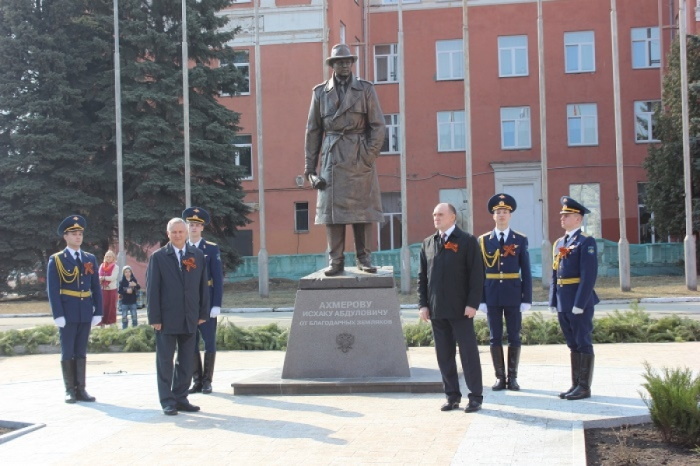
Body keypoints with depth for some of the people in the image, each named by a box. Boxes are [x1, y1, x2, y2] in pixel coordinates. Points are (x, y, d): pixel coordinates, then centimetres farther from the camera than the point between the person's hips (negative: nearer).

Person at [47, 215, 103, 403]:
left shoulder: (90, 259, 10)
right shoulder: (56, 260, -1)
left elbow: (96, 288, 10)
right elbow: (52, 290, -5)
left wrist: (98, 312, 3)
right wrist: (58, 315, -13)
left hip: (86, 313, 3)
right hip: (67, 313, -3)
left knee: (81, 352, 8)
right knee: (68, 352, 2)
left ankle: (81, 389, 11)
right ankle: (70, 390, 8)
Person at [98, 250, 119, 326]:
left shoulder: (115, 267, -2)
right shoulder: (102, 266, 8)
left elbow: (113, 277, -13)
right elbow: (99, 276, 3)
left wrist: (103, 278, -14)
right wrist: (100, 279, -18)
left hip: (112, 289, -3)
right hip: (103, 289, 3)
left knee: (111, 306, 1)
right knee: (102, 306, 1)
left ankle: (111, 322, 7)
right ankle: (102, 323, 6)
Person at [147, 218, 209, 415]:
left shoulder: (197, 256, 9)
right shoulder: (158, 257, -1)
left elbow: (203, 286, 10)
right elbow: (152, 289, -4)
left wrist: (203, 313, 5)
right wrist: (154, 318, -9)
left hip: (190, 318, 3)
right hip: (167, 318, -3)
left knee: (186, 362, 9)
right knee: (165, 361, 2)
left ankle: (181, 398, 19)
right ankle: (167, 401, 10)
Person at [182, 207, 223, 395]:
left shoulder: (212, 249, 0)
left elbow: (218, 278, -4)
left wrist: (217, 305, -11)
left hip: (206, 302, -3)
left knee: (209, 342, 1)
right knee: (191, 343, 5)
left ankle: (207, 381, 9)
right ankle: (196, 380, 13)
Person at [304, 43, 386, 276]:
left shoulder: (366, 89, 7)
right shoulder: (320, 92, 10)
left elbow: (377, 125, 3)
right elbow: (313, 130, 10)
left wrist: (369, 155, -7)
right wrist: (310, 165, 5)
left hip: (360, 159, -1)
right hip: (332, 159, 1)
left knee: (363, 210, 0)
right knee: (332, 209, -2)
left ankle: (364, 259, 9)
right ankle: (336, 261, 3)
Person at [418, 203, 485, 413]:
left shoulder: (467, 241, -1)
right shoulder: (427, 243, 13)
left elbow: (476, 275, -6)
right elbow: (422, 276, 13)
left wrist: (472, 304, -12)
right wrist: (423, 304, 5)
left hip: (460, 309, -4)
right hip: (437, 310, 5)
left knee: (469, 353, 0)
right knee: (444, 355, 7)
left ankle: (475, 397, 7)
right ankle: (452, 396, 15)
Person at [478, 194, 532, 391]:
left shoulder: (520, 239, 3)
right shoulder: (483, 240, 3)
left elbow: (526, 272, 2)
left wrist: (527, 299, -4)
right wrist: (480, 299, -3)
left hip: (513, 295, 0)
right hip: (492, 296, 0)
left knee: (514, 337, 4)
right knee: (495, 338, 4)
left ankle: (512, 377, 12)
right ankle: (500, 377, 11)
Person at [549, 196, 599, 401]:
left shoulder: (586, 242, -9)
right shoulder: (559, 243, 15)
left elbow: (589, 275, -16)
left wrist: (580, 303, -20)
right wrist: (553, 301, 10)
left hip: (580, 302, -8)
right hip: (563, 304, 8)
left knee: (583, 344, -1)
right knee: (573, 344, 13)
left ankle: (584, 387, 5)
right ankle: (575, 385, 19)